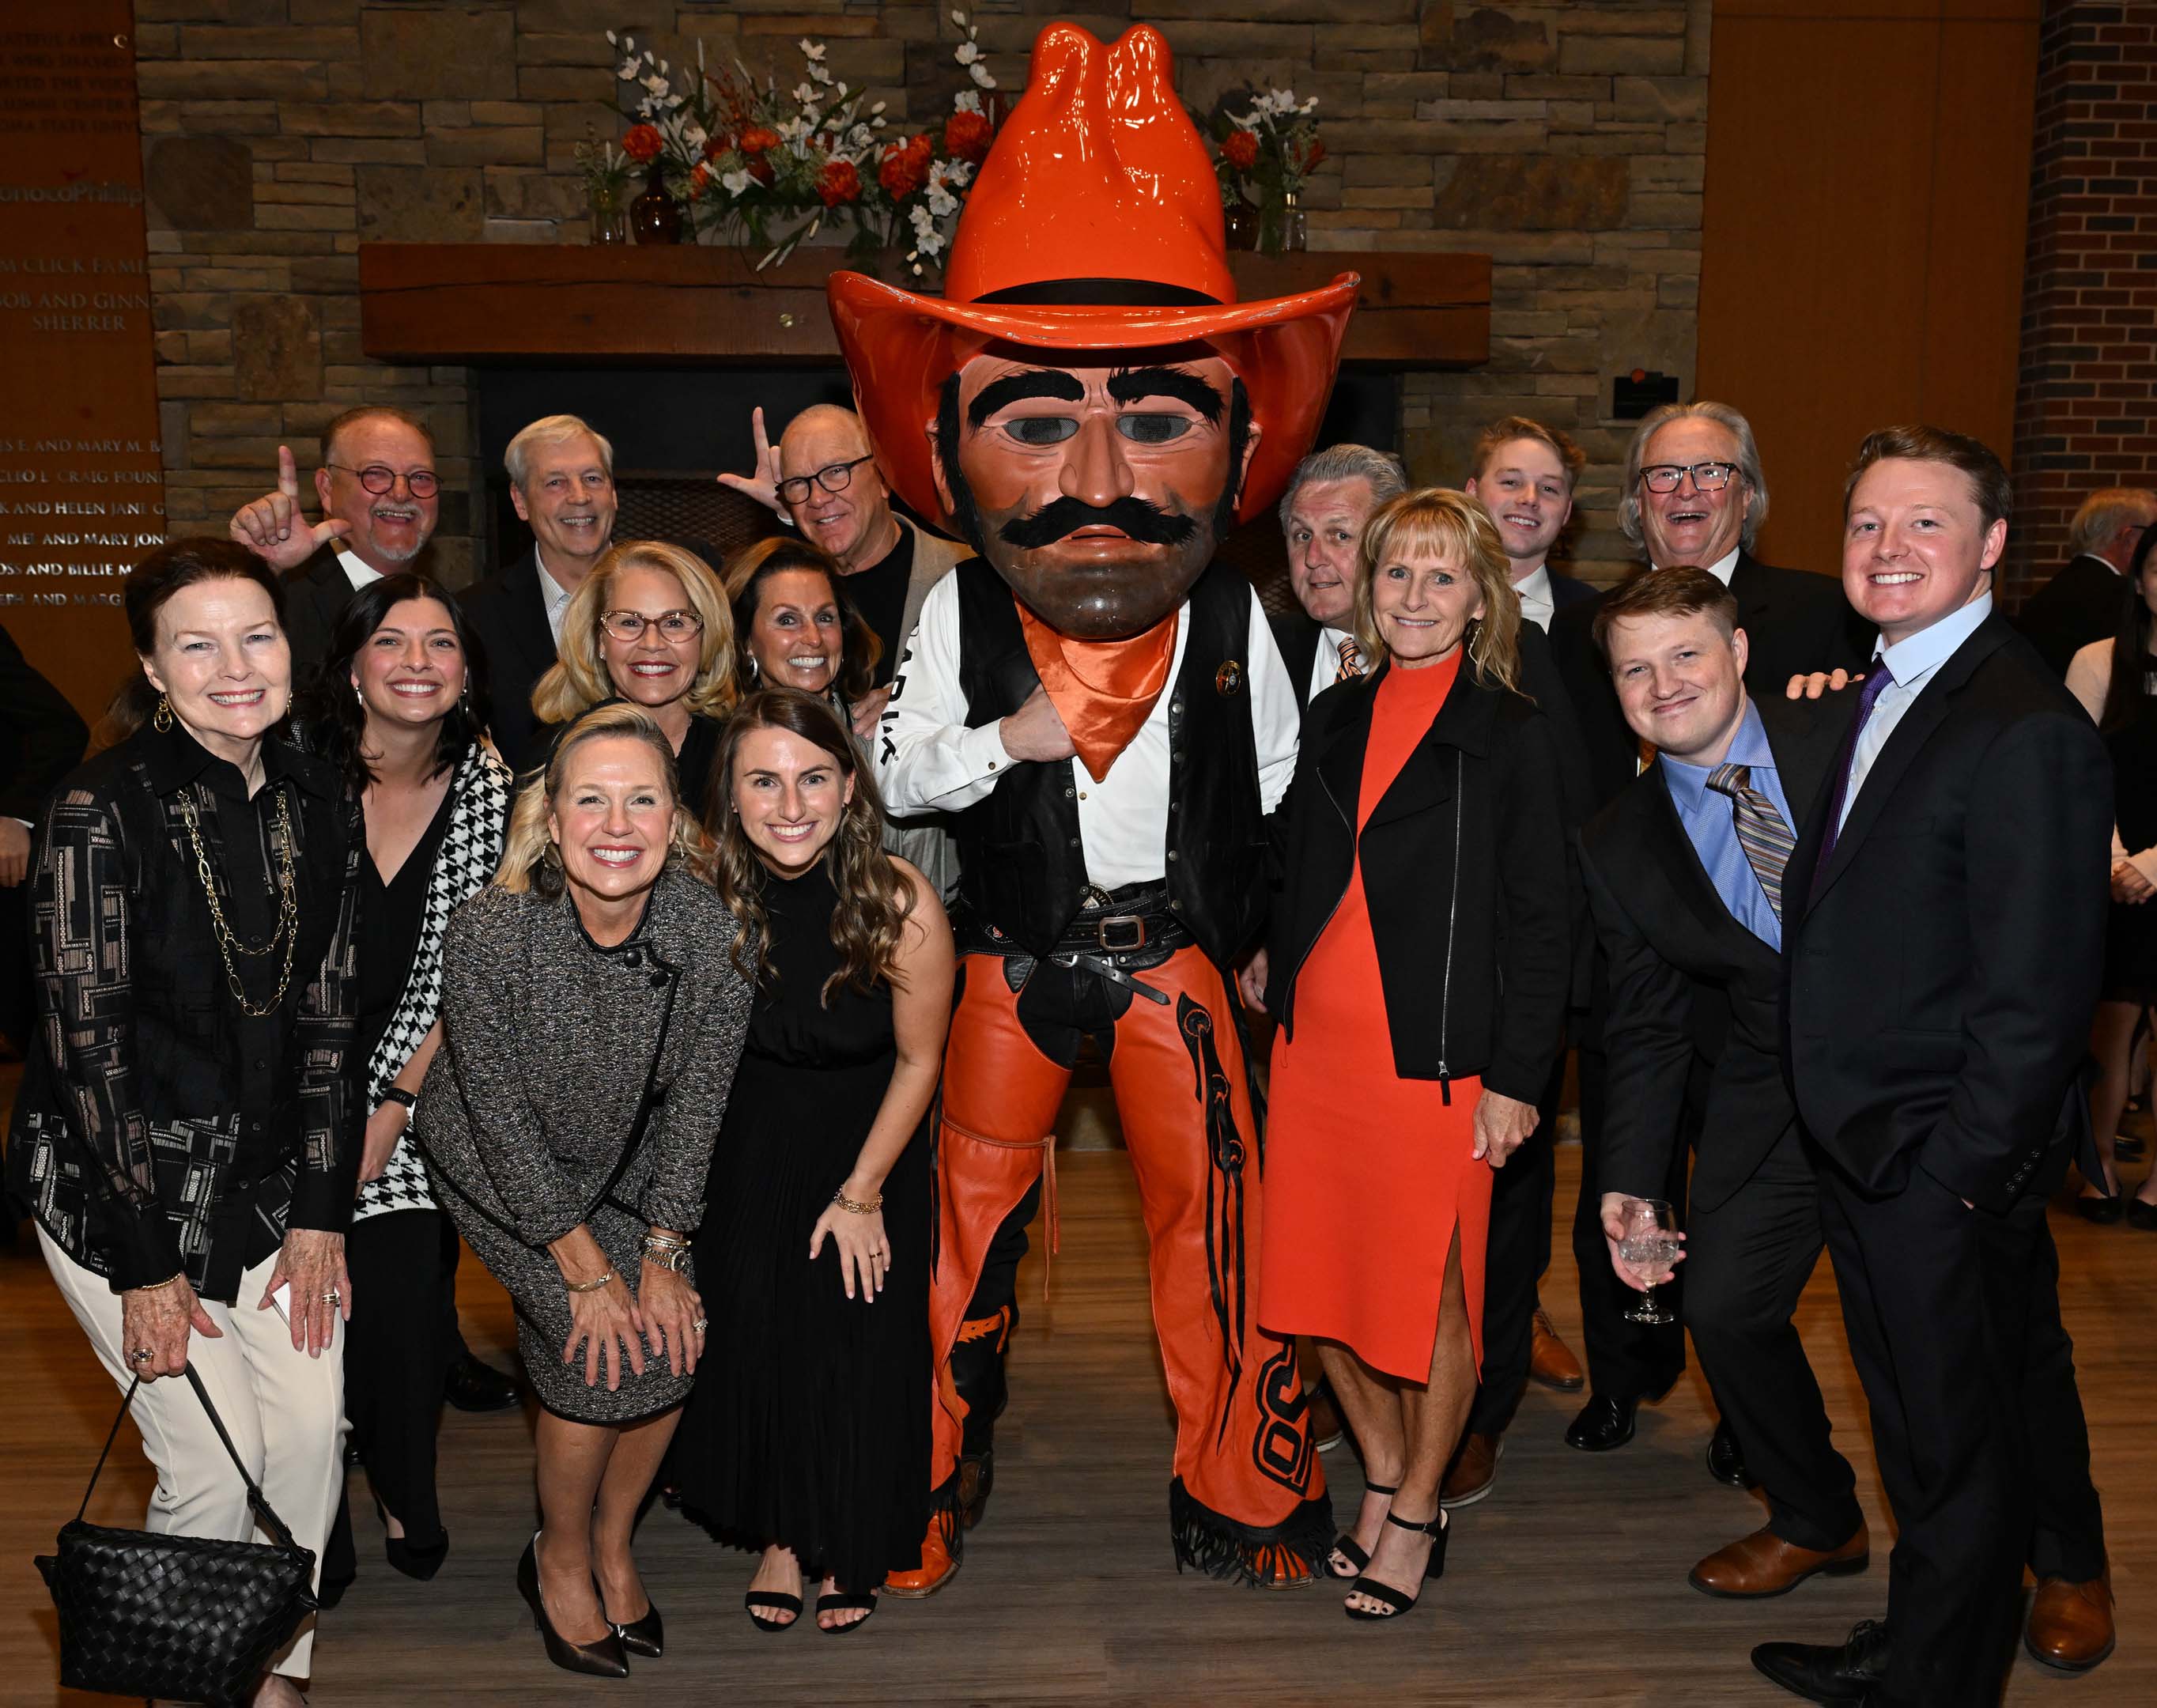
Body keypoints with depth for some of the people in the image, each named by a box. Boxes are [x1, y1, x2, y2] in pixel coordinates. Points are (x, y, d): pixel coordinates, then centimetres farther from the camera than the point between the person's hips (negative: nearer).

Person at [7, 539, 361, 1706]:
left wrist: (320, 1212, 0)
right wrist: (145, 1265, -14)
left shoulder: (320, 808, 0)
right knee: (215, 1459, -5)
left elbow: (328, 1018, 4)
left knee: (313, 1427, 2)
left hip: (267, 1182, 5)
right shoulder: (103, 808, -16)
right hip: (118, 1183, -5)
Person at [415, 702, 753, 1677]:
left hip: (631, 1164, 3)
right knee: (600, 1348, -17)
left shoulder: (711, 927, -22)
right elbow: (503, 1119, -21)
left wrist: (664, 1251, -12)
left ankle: (613, 1544, 15)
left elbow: (697, 1102, -12)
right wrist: (587, 1268, -19)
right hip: (502, 1169, -3)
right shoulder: (489, 934, -30)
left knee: (675, 1331, -11)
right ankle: (558, 1560, 10)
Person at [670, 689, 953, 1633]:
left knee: (862, 1341, 1)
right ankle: (781, 1530, 30)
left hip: (869, 1137, -1)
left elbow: (917, 1061, -13)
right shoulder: (711, 895, -23)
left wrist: (862, 1191, -7)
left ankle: (852, 1546, 28)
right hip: (751, 1138, 2)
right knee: (751, 1333, 3)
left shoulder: (900, 903, -29)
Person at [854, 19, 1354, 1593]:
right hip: (1017, 955, 0)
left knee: (1215, 1221, 3)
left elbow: (1274, 769, 9)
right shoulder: (962, 607, -5)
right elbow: (897, 776, -2)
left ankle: (1244, 1498, 22)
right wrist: (1008, 739, -17)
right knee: (975, 1218, 8)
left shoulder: (1232, 610, -2)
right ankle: (936, 1483, 27)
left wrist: (1236, 909, 2)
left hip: (1173, 949, 0)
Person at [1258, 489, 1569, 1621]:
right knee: (1321, 1281, 11)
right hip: (1316, 1045, 5)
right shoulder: (1333, 719, 9)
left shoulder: (1511, 738, -5)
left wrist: (1515, 1081, -10)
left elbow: (1538, 925, -6)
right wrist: (1280, 1002, 10)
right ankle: (1383, 1478, 33)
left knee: (1432, 1291, 6)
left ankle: (1416, 1515, 25)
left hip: (1435, 1058, -5)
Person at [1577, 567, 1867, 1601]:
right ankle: (1816, 1521, 23)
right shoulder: (1619, 847, -2)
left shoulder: (1853, 741, -9)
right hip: (1777, 1086, 2)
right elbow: (1646, 1030, 3)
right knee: (1724, 1301, -6)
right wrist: (1630, 1183, -4)